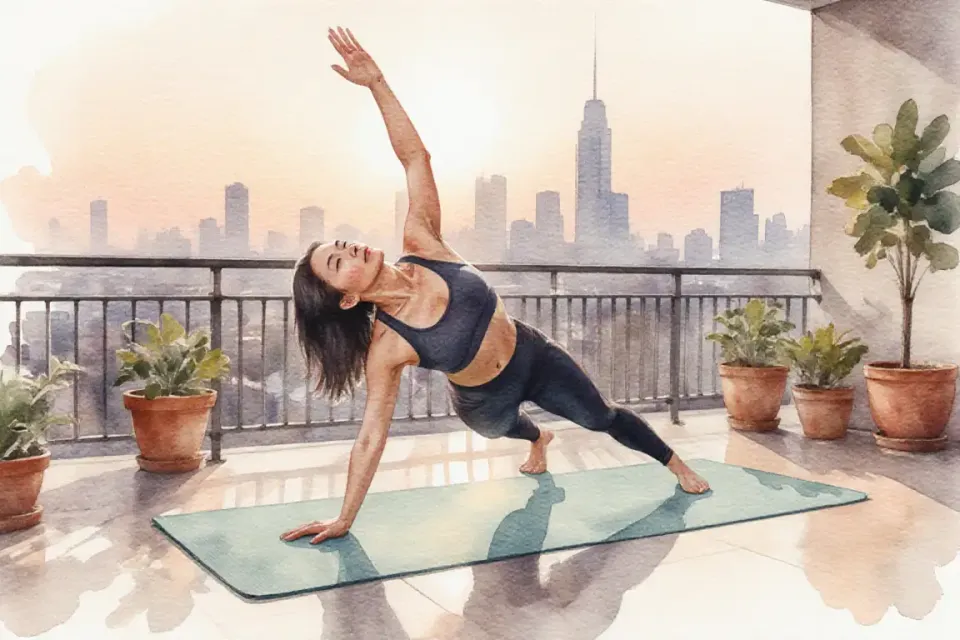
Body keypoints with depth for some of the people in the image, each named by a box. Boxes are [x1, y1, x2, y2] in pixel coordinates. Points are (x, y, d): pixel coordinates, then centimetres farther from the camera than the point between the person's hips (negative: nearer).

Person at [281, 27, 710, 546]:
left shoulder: (421, 248, -25)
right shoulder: (385, 347, -31)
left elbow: (415, 158, -28)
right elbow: (371, 437, -26)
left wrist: (376, 82, -36)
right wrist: (343, 520, -26)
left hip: (533, 356, 1)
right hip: (486, 404, -1)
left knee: (602, 419, 21)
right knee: (502, 426, 35)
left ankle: (675, 465, 49)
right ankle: (538, 439, 75)